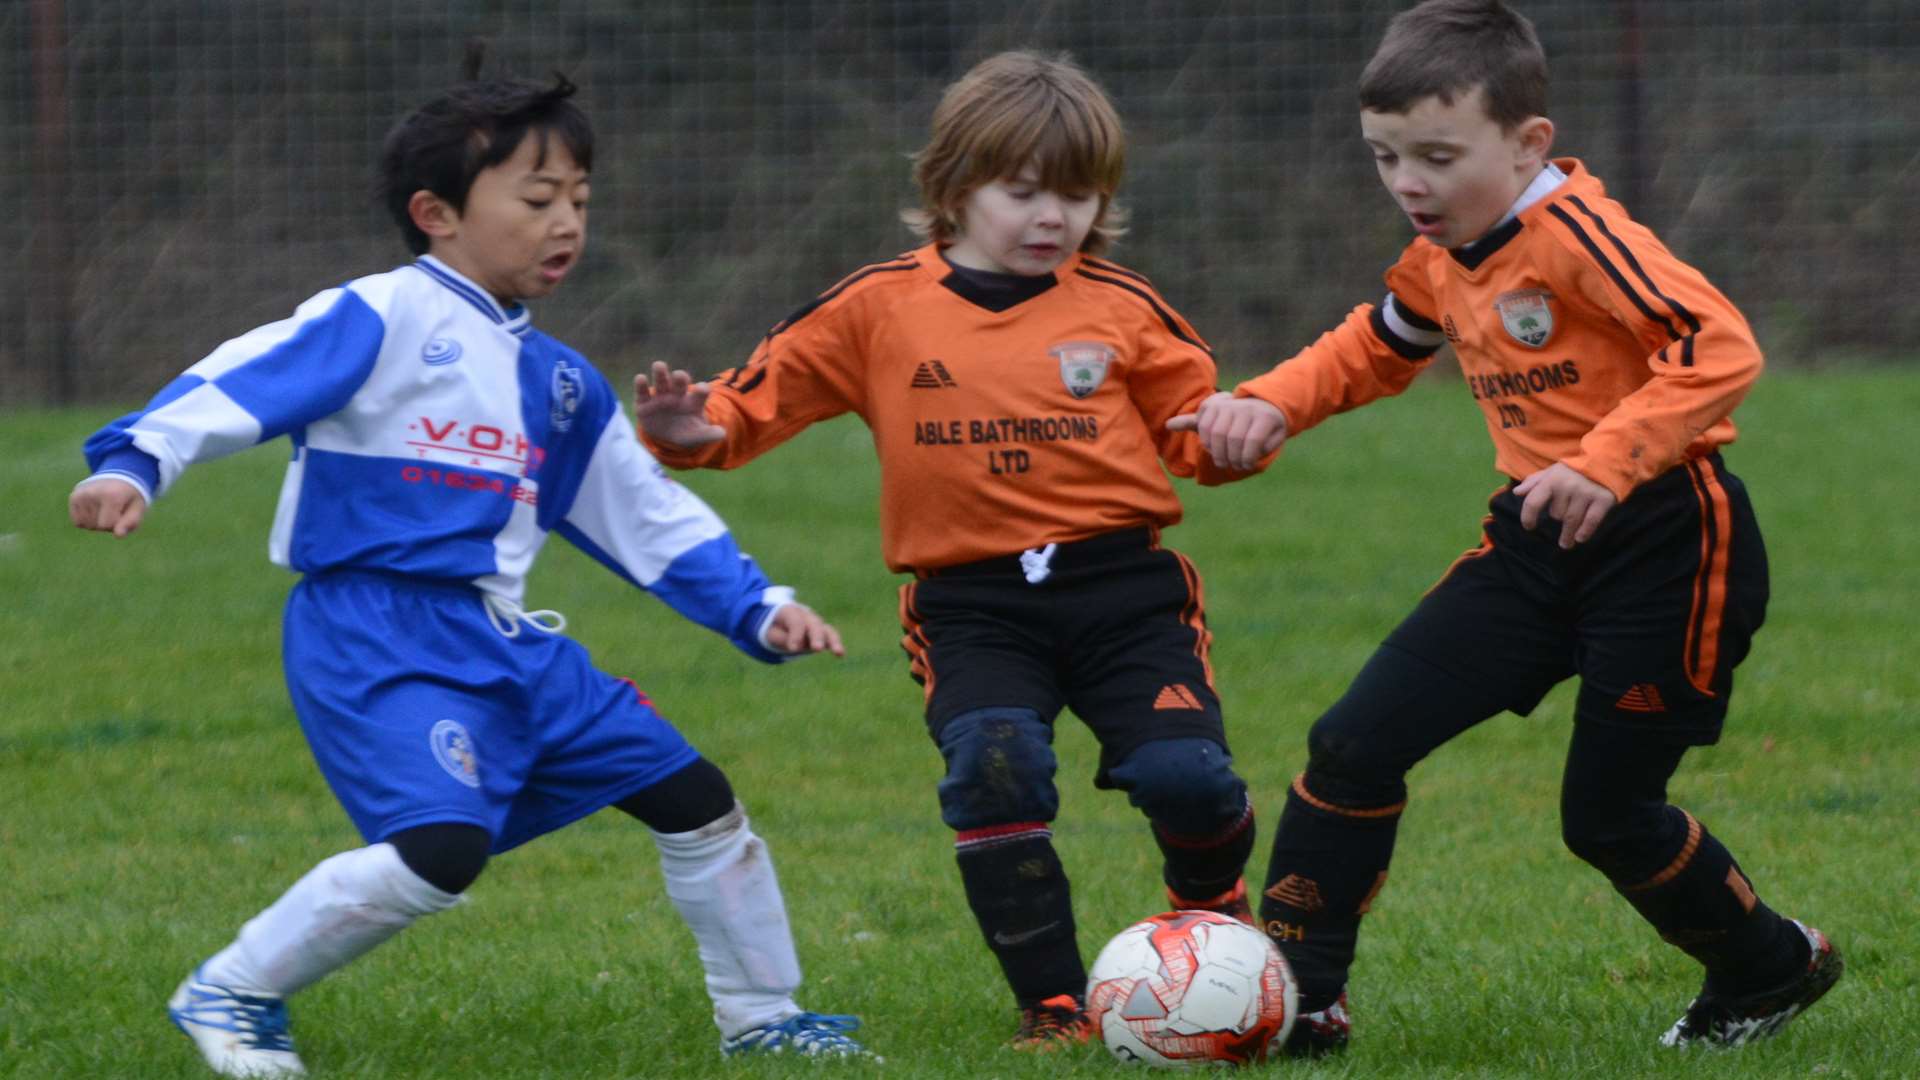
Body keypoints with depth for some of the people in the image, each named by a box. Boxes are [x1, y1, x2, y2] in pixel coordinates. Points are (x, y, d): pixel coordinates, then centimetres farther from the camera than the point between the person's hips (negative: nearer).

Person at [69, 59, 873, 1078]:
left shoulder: (561, 383, 17)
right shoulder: (381, 320, -7)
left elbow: (648, 516, 26)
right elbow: (241, 382, -18)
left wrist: (758, 609, 19)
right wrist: (132, 462, -34)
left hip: (505, 641, 8)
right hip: (376, 635, -8)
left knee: (694, 798, 9)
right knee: (440, 847, -28)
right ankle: (229, 994, -9)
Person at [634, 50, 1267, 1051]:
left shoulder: (1120, 309, 7)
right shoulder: (876, 308, 5)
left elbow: (1194, 429, 14)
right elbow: (763, 394, 9)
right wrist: (692, 428, -10)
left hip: (1122, 589, 1)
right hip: (972, 606, 0)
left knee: (1184, 774, -15)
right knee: (993, 771, -24)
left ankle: (1214, 914, 21)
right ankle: (1053, 1006, -9)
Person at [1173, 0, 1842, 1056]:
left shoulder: (1576, 235, -21)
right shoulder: (1441, 262, 6)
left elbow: (1718, 346, -30)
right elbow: (1372, 349, 26)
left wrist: (1603, 462, -38)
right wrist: (1268, 405, 8)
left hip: (1666, 541, -8)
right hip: (1539, 540, 8)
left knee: (1608, 812, 0)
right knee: (1354, 744, -2)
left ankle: (1771, 970, 26)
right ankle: (1295, 998, 5)